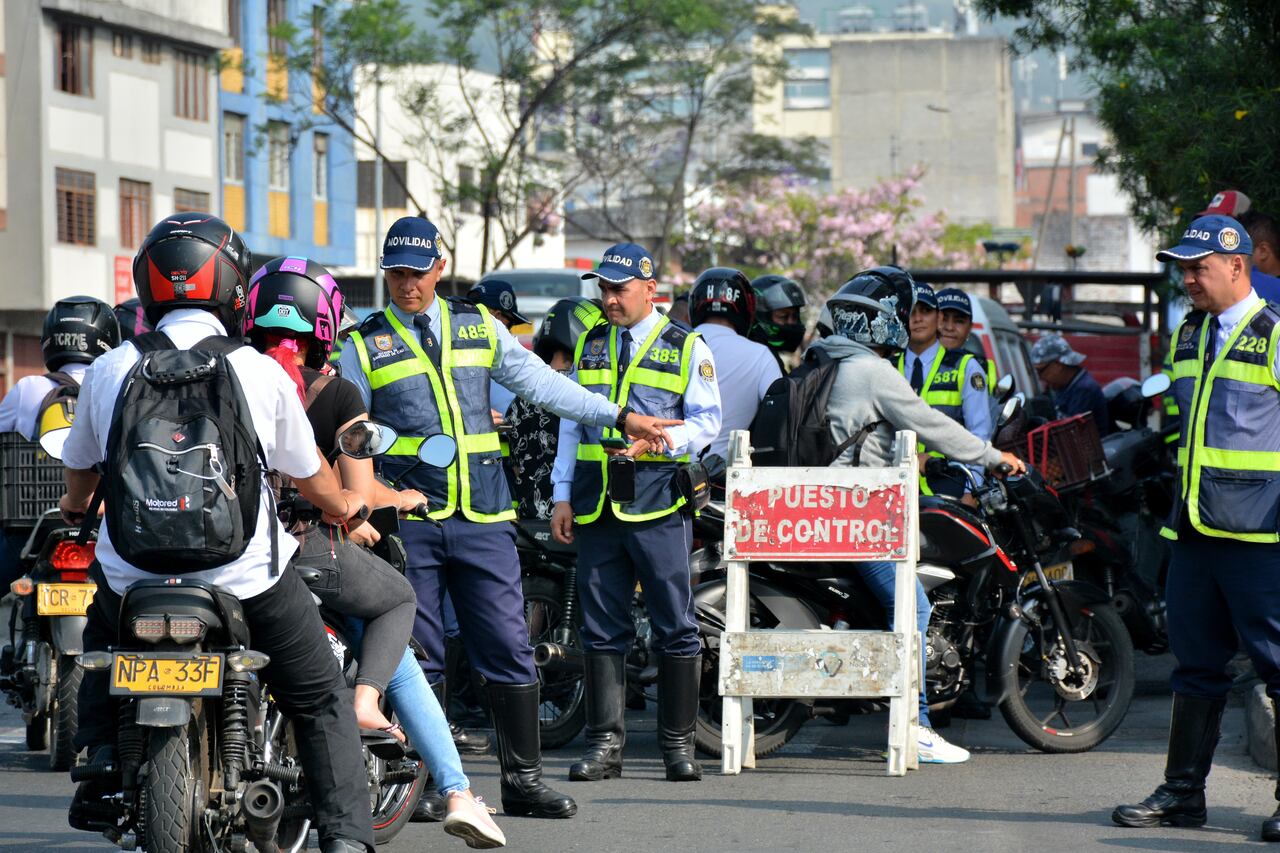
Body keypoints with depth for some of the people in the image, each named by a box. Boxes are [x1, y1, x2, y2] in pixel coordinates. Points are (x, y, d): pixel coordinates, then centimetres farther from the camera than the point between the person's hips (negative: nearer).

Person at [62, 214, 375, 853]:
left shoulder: (109, 370, 2)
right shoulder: (261, 373, -3)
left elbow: (79, 471, 20)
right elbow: (312, 479, 11)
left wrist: (76, 508, 45)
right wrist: (345, 506, 35)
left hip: (133, 578, 2)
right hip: (248, 578, -2)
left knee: (101, 632, 34)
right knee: (321, 702, 14)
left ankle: (103, 763, 19)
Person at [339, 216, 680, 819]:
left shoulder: (478, 326, 13)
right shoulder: (364, 345, 6)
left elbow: (541, 383, 14)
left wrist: (620, 417, 10)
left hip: (483, 520, 2)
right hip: (406, 520, -2)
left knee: (508, 647, 0)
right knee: (416, 655, 0)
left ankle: (523, 780, 7)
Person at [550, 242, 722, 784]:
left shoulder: (687, 348, 5)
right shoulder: (590, 346, 17)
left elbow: (707, 421, 2)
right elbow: (571, 422, 20)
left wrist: (661, 442, -17)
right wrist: (562, 496, 12)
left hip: (659, 500, -4)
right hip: (595, 506, 4)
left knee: (675, 627, -3)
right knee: (602, 629, 3)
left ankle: (678, 744, 4)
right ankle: (604, 744, 7)